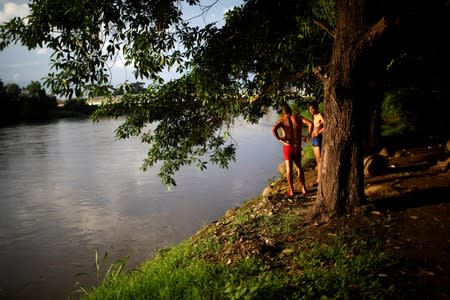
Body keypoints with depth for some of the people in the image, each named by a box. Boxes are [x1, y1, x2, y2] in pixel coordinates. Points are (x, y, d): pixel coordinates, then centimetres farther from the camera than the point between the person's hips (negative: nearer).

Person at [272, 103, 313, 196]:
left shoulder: (282, 120, -6)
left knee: (289, 169, 7)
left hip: (287, 147, -2)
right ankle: (303, 189, 18)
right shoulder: (298, 118, 0)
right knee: (299, 168, 19)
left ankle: (291, 191, 9)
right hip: (297, 147, 2)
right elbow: (310, 124, -12)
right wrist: (308, 135, -2)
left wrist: (279, 138, -12)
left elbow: (273, 129, -25)